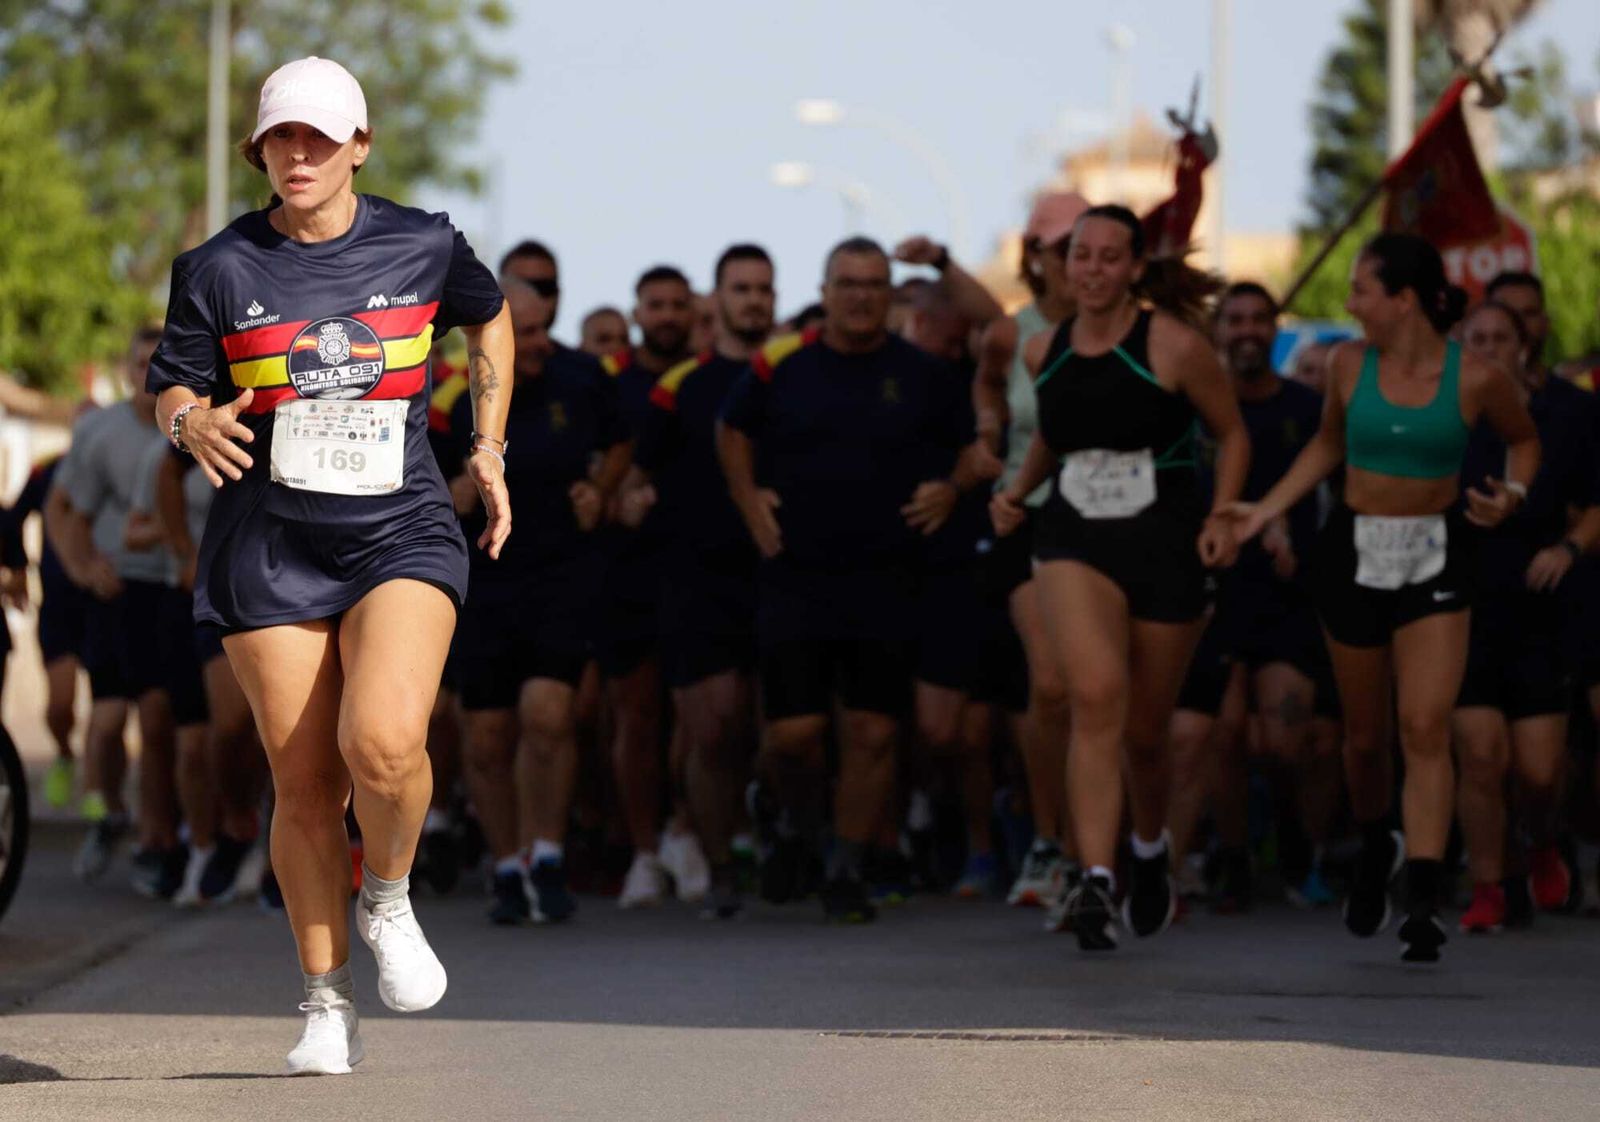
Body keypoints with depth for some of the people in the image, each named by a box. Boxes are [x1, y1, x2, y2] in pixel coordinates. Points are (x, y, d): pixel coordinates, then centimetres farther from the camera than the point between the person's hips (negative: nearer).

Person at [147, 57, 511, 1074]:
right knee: (305, 786, 0)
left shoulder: (423, 246, 2)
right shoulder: (220, 269, 0)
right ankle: (328, 1003, 17)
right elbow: (173, 384, 6)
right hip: (270, 550, 1)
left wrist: (490, 449, 17)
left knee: (383, 742, -24)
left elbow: (490, 317, 21)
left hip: (402, 533, -1)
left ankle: (389, 899, 7)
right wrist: (193, 423, -17)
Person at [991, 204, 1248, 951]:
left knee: (1144, 730, 10)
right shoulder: (1046, 352, 5)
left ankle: (1150, 854, 42)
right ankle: (1095, 881, -29)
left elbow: (1232, 434, 4)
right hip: (1074, 540, 1)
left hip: (1164, 545, -1)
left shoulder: (1173, 346, -7)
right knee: (1096, 696, -23)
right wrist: (1017, 491, 12)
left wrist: (1221, 515, -8)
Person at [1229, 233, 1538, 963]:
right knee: (1365, 733, 11)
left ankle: (1423, 903, -17)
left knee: (1426, 730, -14)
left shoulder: (1474, 378, -9)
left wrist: (1512, 494, -8)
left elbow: (1523, 439, 10)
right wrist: (1267, 509, 9)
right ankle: (1376, 848, 41)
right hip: (1355, 553, 3)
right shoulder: (1350, 365, -1)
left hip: (1437, 559, -3)